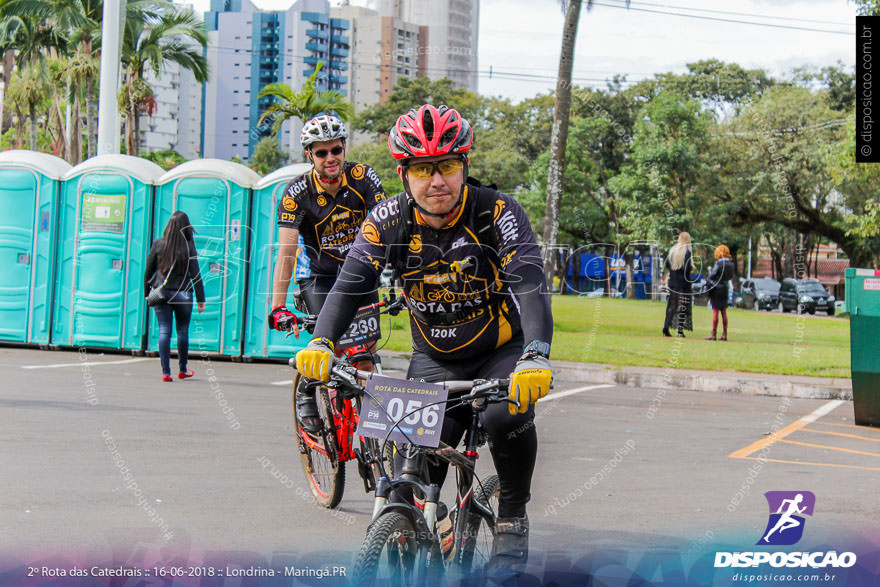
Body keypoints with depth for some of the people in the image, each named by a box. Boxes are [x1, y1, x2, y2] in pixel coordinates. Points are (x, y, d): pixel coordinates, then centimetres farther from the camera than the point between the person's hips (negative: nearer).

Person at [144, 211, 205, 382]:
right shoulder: (189, 247, -6)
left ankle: (166, 372, -4)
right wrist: (201, 299, -1)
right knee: (183, 331, 13)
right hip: (183, 295, -1)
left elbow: (148, 270, 4)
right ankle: (183, 370, 24)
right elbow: (195, 275, -6)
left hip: (161, 293, 1)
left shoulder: (158, 244, -2)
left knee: (164, 331, 2)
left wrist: (147, 292, 16)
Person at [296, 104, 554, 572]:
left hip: (501, 350, -2)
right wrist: (321, 343, -38)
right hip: (434, 358, 2)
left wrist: (535, 359, -49)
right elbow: (351, 283, -20)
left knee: (507, 416, -30)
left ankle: (513, 517, -7)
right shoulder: (389, 220, -12)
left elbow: (530, 285, -32)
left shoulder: (498, 214, -21)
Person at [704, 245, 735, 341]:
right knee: (723, 311, 11)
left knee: (715, 311, -4)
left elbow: (712, 276, -11)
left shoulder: (718, 263, -16)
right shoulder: (730, 264, 3)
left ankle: (713, 334, -5)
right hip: (725, 289, 6)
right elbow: (730, 277, 10)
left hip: (716, 289, -6)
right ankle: (724, 334, 12)